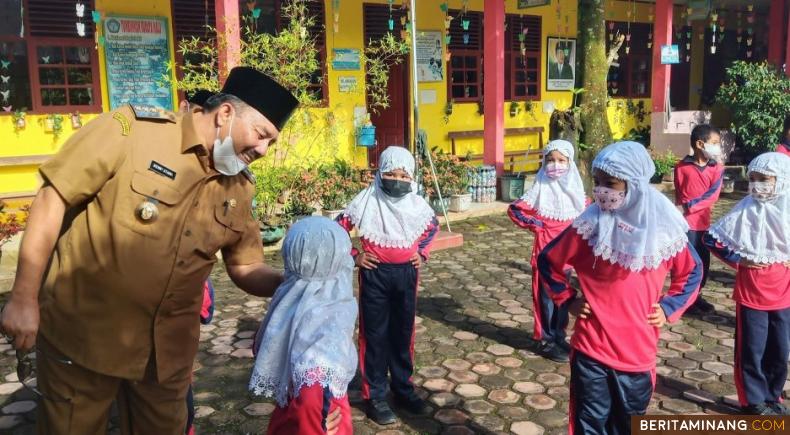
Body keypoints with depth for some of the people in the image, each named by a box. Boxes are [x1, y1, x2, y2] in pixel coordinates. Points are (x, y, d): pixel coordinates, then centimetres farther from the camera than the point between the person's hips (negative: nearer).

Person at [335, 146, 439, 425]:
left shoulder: (416, 203, 0)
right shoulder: (368, 200, -10)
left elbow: (433, 226, 20)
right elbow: (338, 229, -1)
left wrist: (422, 252, 9)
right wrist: (353, 256, -7)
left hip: (407, 273, 3)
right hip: (375, 274, -3)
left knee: (403, 332, 14)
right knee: (375, 334, 5)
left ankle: (403, 389, 30)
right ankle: (376, 396, 16)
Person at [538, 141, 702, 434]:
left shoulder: (665, 227, -5)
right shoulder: (589, 225, -11)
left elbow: (692, 272, 12)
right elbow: (548, 261, 3)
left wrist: (669, 307, 1)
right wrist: (567, 300, -1)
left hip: (638, 352, 2)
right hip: (591, 350, -2)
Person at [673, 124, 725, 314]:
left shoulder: (717, 168, 2)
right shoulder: (682, 167, -7)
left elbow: (713, 195, -10)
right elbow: (679, 194, 3)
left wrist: (688, 207, -19)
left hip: (704, 221, 4)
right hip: (686, 222, -4)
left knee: (704, 260, 12)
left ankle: (698, 295, 28)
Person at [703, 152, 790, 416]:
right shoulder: (745, 210, -12)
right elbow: (711, 239, -5)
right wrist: (737, 259, -9)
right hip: (751, 293, -3)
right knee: (751, 351, 5)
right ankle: (754, 402, 22)